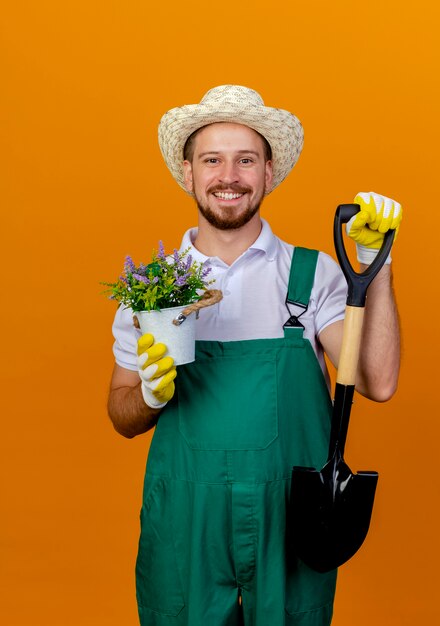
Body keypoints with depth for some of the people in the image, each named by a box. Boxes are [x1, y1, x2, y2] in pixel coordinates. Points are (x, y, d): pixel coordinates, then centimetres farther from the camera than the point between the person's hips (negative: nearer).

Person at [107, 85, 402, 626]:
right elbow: (122, 417, 7)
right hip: (184, 528, 1)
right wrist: (151, 394, -14)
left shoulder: (314, 275, -1)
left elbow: (378, 383, -12)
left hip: (289, 523, -1)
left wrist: (376, 262, -15)